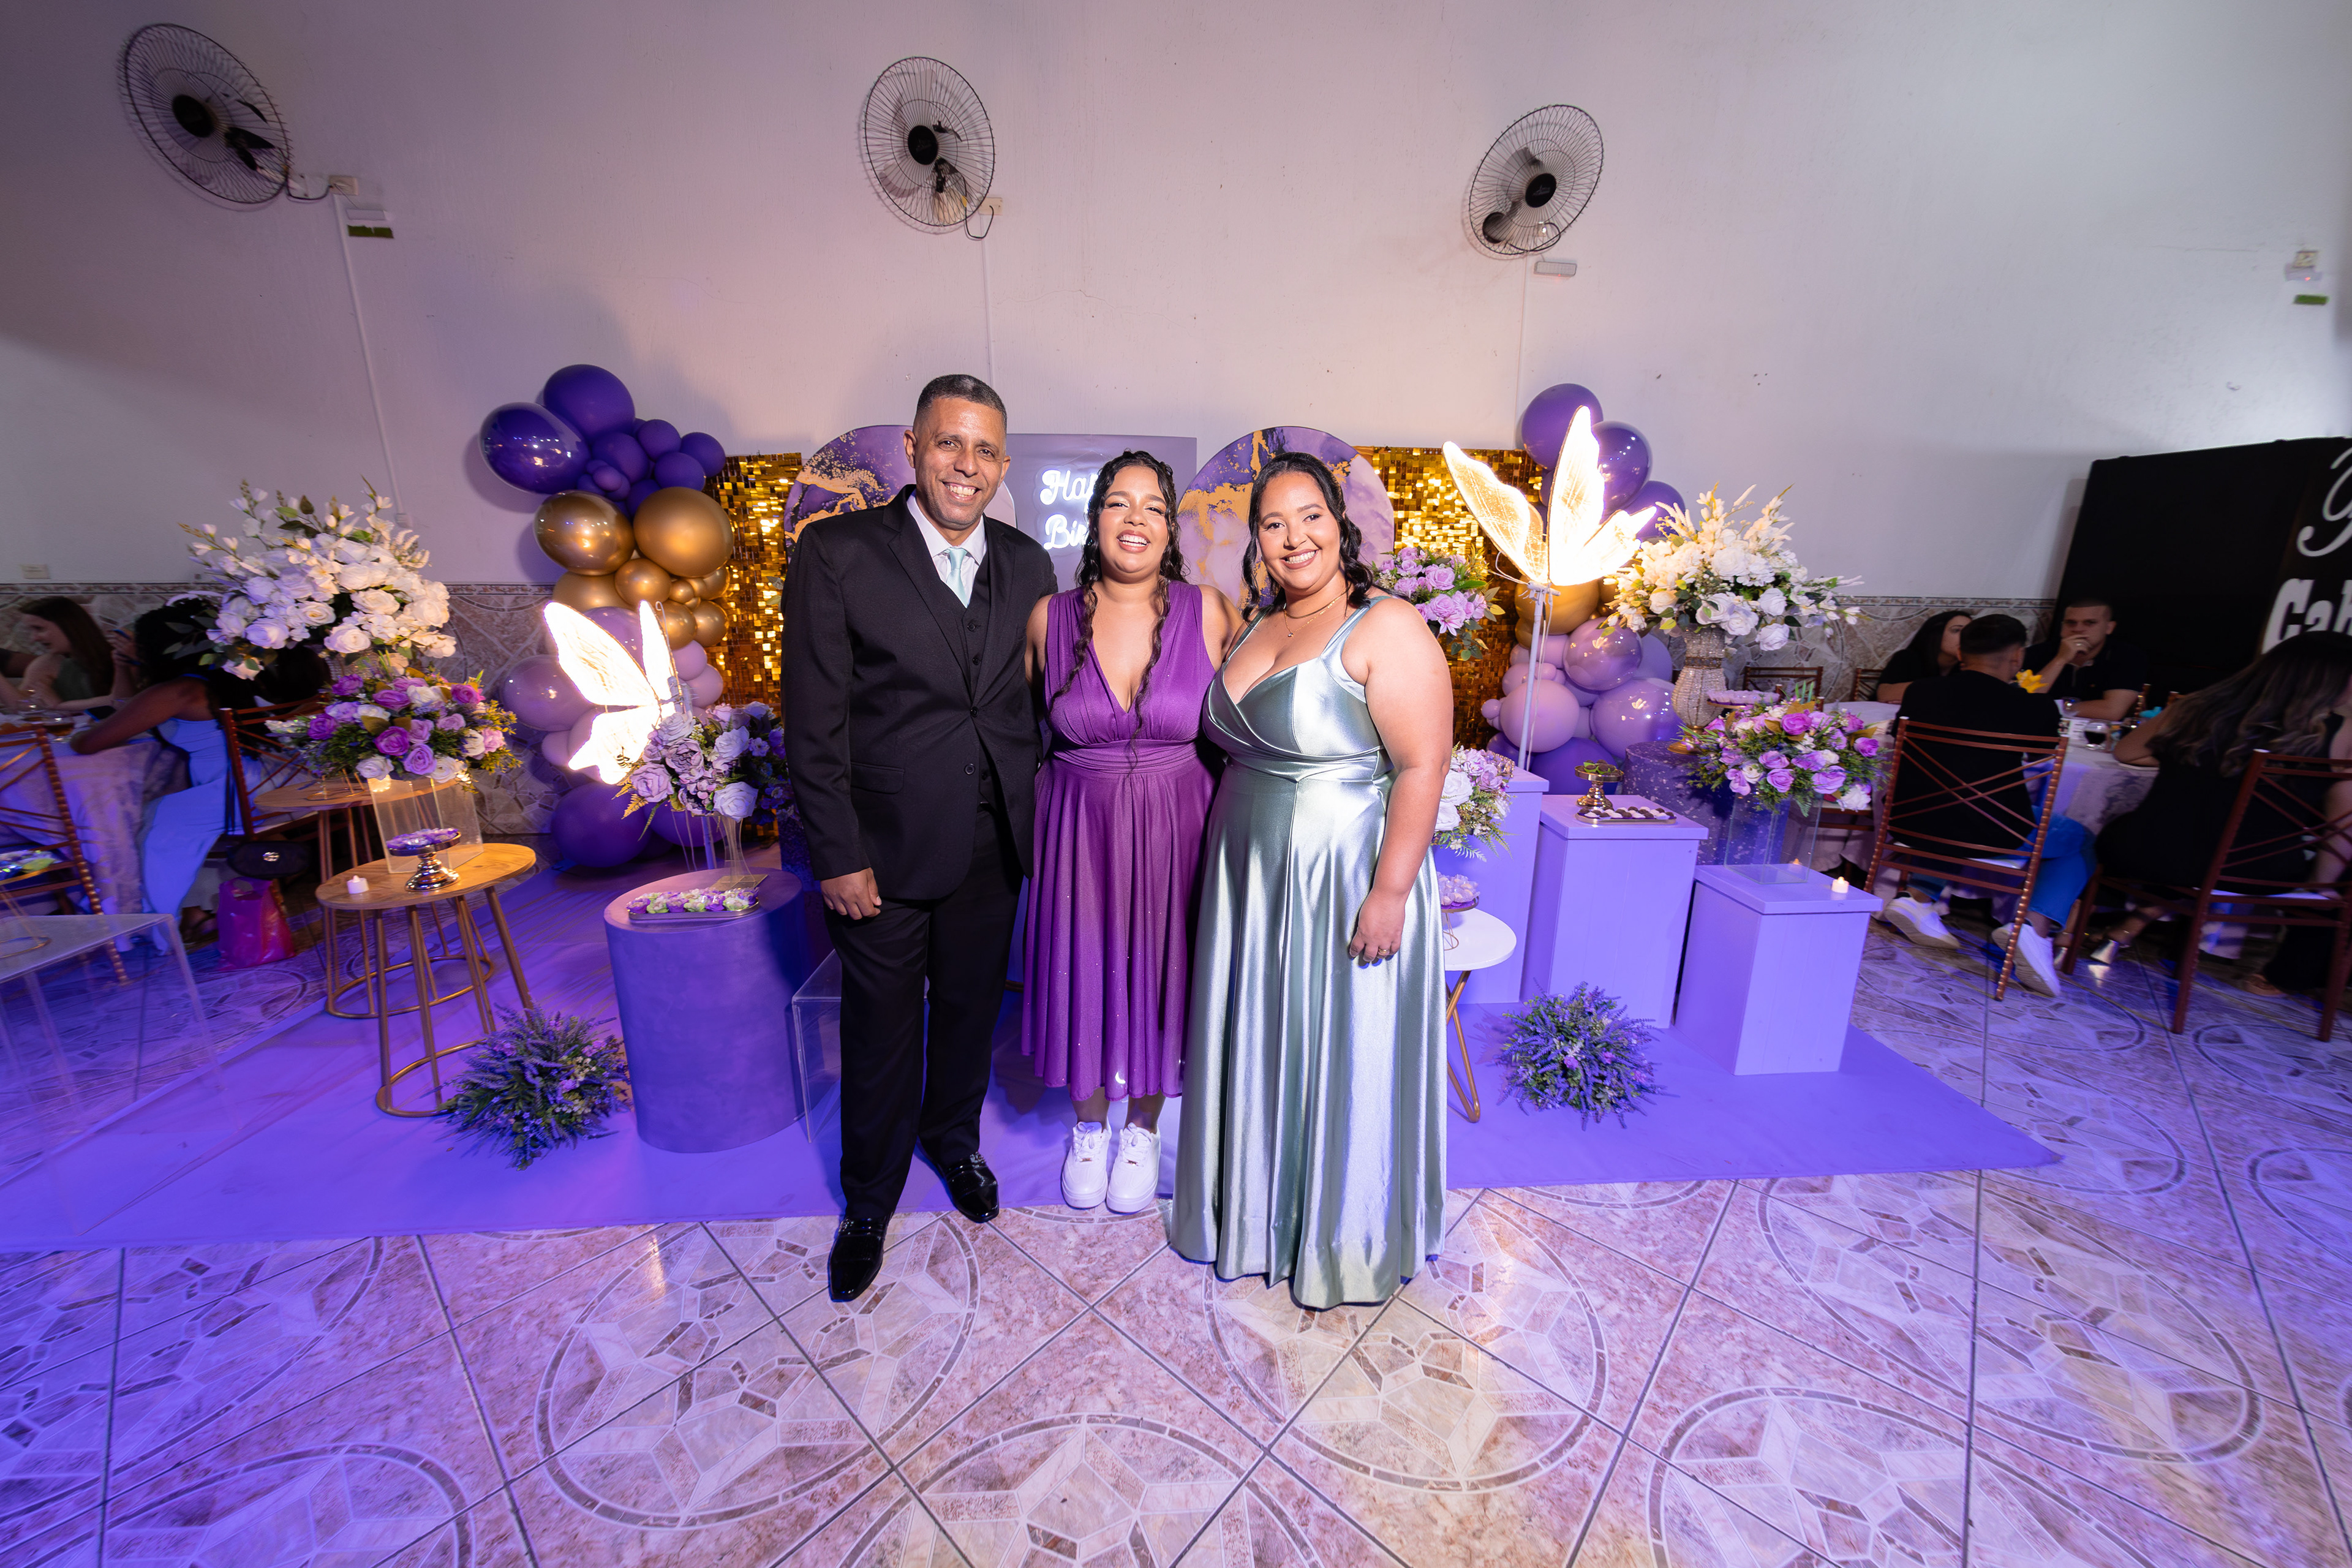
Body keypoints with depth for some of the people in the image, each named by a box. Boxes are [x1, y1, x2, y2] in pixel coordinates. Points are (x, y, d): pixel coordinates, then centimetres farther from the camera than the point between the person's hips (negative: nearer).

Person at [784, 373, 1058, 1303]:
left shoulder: (1027, 565, 3)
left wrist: (1040, 823, 1)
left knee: (971, 1008, 21)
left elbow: (1040, 703, 5)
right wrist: (837, 855, -12)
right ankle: (869, 1201, 40)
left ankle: (954, 1139, 50)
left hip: (995, 845, 4)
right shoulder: (836, 553, -8)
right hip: (886, 845, -3)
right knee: (882, 1033, 14)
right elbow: (814, 723, -10)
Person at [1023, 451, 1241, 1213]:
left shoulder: (1209, 612, -8)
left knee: (1158, 972, 13)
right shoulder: (1049, 617, -5)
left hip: (1173, 831, 0)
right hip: (1079, 829, 1)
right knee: (1082, 972, 13)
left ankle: (1144, 1127, 41)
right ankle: (1089, 1123, 42)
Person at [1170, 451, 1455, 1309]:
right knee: (1261, 1050, 20)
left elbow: (1423, 766, -18)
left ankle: (1345, 1247, 36)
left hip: (1344, 882, -7)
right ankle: (1262, 1212, 46)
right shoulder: (1254, 628, 9)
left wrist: (1389, 892, -22)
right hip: (1250, 881, 7)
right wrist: (1227, 845, 10)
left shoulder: (1387, 629, -14)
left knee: (1343, 1061, 10)